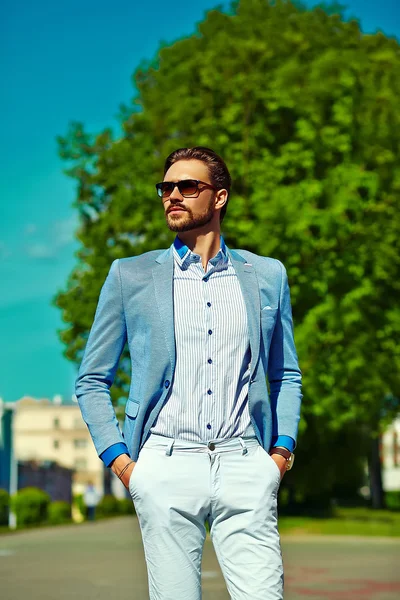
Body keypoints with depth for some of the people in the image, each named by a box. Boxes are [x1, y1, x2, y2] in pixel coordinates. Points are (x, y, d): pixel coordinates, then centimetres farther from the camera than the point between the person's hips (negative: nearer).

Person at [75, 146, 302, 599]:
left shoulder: (267, 275, 13)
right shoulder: (130, 276, 9)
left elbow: (286, 374, 22)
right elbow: (91, 380, 13)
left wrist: (283, 447, 8)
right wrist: (118, 458, 1)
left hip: (244, 465, 1)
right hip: (167, 466, -1)